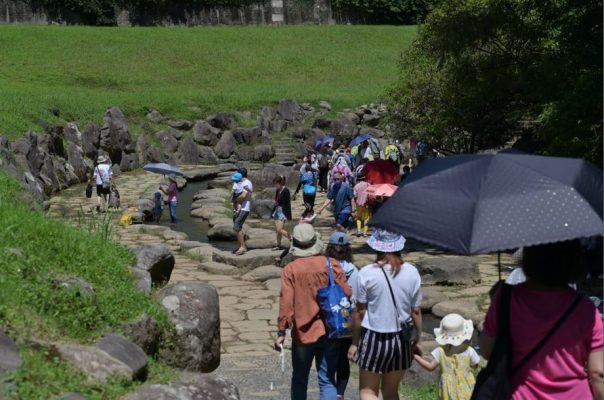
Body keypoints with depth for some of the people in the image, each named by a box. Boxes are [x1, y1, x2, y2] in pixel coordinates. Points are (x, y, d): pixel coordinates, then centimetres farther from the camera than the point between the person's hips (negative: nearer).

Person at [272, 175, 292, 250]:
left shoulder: (286, 191, -14)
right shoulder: (278, 191, 9)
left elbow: (288, 203, -16)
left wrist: (288, 215, -18)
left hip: (283, 211, -8)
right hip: (277, 210, 8)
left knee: (280, 229, -14)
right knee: (277, 229, 9)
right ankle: (279, 245, 16)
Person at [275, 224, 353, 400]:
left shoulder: (290, 270, -9)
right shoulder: (332, 264, -5)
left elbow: (286, 303, -12)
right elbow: (347, 294, -4)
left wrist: (281, 332, -7)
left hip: (303, 333, -1)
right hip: (329, 333, 1)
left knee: (300, 379, 17)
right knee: (327, 381, 4)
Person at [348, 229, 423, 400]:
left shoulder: (367, 273, -13)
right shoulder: (411, 272, -6)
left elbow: (360, 312, -6)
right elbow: (416, 312, 1)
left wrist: (355, 343, 5)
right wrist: (417, 340, 14)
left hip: (374, 338, -3)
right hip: (401, 339, 3)